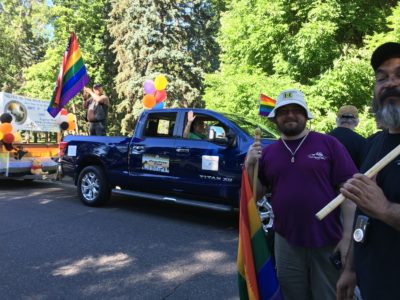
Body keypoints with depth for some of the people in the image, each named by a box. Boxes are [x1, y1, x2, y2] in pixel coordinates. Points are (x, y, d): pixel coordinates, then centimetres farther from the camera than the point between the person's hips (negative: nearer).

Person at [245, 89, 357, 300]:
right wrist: (250, 166, -11)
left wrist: (347, 235, -11)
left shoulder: (328, 144, -5)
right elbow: (256, 195, 6)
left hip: (328, 242, -2)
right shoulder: (268, 152, 4)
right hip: (286, 242, 3)